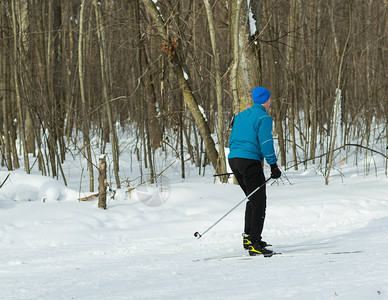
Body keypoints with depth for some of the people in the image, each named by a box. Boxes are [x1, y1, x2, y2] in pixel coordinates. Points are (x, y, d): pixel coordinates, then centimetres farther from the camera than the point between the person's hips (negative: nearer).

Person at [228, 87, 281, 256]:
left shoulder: (240, 116, 18)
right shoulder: (264, 118, -6)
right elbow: (266, 143, -14)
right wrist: (273, 166, -11)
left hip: (233, 159, 8)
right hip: (250, 161, -8)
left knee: (253, 199, 22)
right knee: (259, 202, -6)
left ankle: (248, 237, 19)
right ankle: (254, 245, -13)